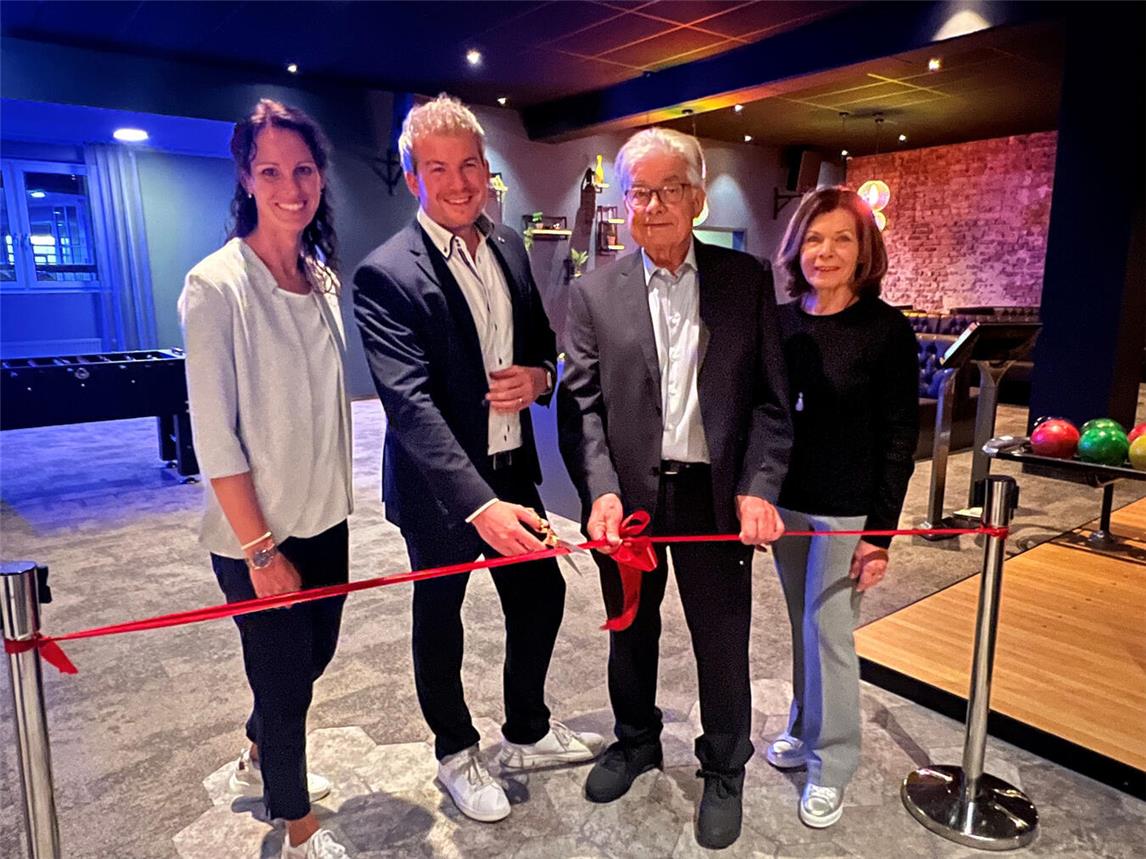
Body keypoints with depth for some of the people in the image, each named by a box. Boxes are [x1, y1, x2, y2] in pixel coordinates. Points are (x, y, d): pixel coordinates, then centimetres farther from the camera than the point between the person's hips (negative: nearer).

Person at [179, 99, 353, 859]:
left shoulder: (325, 277, 3)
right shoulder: (218, 284, -16)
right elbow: (213, 436, -17)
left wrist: (336, 499, 12)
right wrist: (261, 548, -15)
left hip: (327, 518, 7)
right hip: (259, 533, -6)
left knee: (313, 654, 22)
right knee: (285, 678, 10)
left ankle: (260, 763, 52)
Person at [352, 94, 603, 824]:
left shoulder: (510, 246, 3)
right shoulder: (387, 276, -18)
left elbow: (543, 340, 13)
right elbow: (411, 402, -28)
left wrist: (538, 375, -12)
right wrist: (480, 503, -38)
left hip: (513, 470, 6)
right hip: (440, 488, -6)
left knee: (541, 595, 17)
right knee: (440, 619, 14)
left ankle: (528, 733, 42)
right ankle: (456, 753, 40)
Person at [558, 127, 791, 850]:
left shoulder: (747, 280, 0)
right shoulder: (594, 292, 1)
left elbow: (770, 399, -1)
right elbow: (581, 403, -5)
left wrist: (759, 486, -13)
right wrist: (600, 492, -17)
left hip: (716, 496, -1)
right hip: (628, 497, 1)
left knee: (723, 642, 12)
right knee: (630, 633, 20)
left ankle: (724, 770, 38)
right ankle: (636, 741, 47)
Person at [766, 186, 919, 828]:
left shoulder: (887, 330, -9)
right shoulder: (780, 322, 2)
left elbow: (899, 438, -9)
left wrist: (880, 535, -11)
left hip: (846, 510, -4)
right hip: (784, 502, 4)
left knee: (829, 633, 3)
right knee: (801, 626, 14)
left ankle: (830, 767, 22)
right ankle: (804, 728, 35)